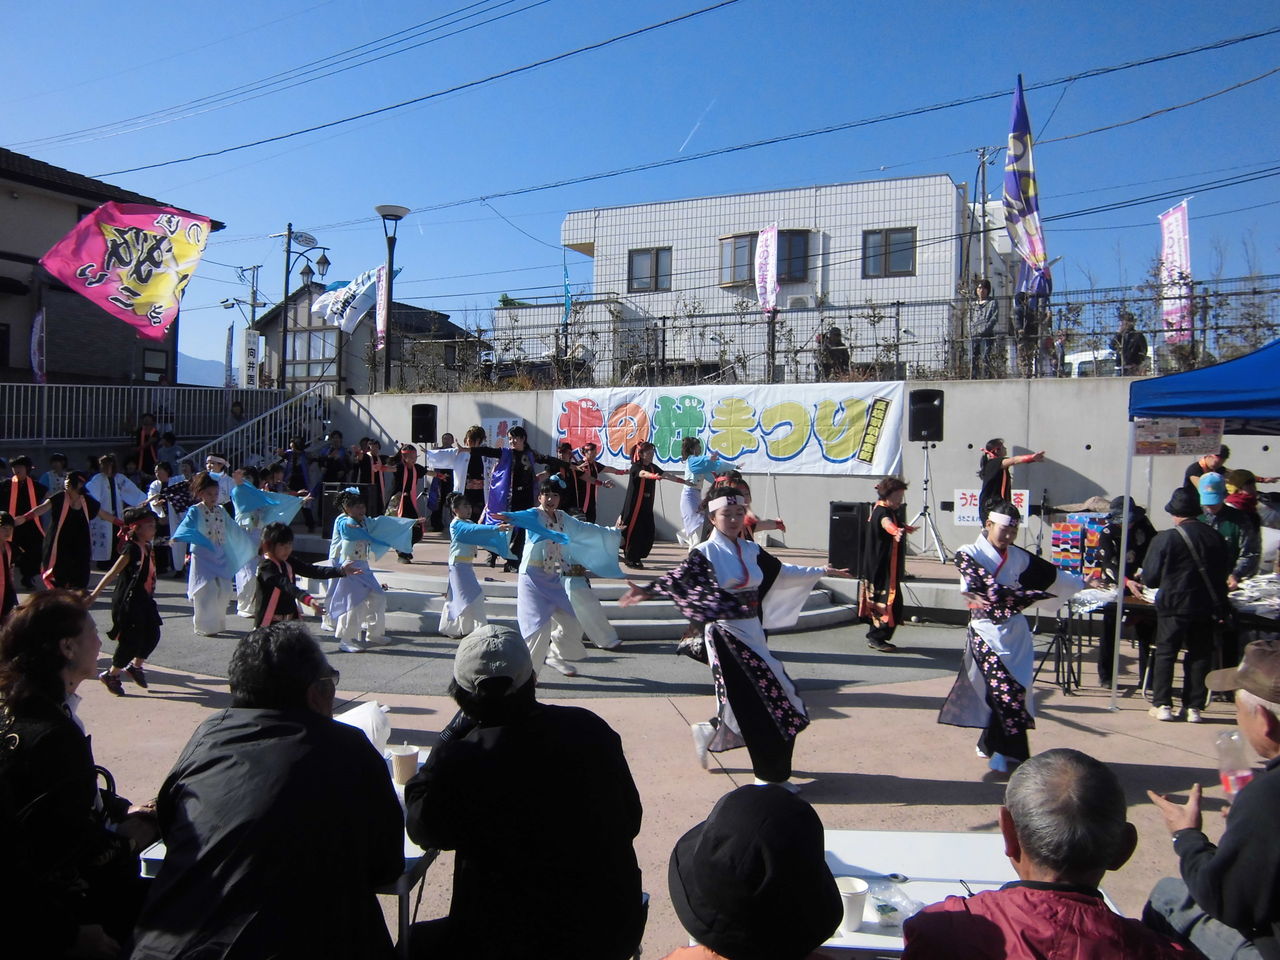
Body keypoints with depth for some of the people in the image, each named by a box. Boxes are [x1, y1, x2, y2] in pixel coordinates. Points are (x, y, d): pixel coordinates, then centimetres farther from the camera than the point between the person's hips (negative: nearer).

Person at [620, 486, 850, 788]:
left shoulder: (751, 550, 10)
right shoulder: (705, 553, -9)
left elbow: (781, 571, 24)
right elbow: (678, 578, -22)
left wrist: (820, 571, 32)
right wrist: (648, 590, -41)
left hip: (753, 633, 7)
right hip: (726, 635, -7)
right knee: (755, 705, -5)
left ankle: (709, 734, 30)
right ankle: (770, 775, 10)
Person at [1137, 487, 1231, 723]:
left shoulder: (1165, 538, -13)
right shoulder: (1216, 538, 1)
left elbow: (1150, 577, -9)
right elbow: (1224, 572, 10)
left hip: (1173, 606, -4)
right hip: (1205, 606, 4)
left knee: (1165, 654, 7)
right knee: (1199, 656, 11)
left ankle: (1162, 704, 7)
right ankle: (1194, 707, 13)